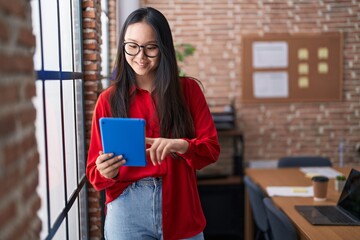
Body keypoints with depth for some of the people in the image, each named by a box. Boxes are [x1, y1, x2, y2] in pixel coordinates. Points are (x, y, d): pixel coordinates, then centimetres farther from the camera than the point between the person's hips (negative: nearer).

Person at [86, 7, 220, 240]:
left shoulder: (188, 90, 1)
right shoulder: (109, 99, -1)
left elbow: (211, 147, -1)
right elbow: (95, 169, 1)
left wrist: (182, 145, -22)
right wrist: (106, 172, -23)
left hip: (180, 209, 1)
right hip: (127, 212, 0)